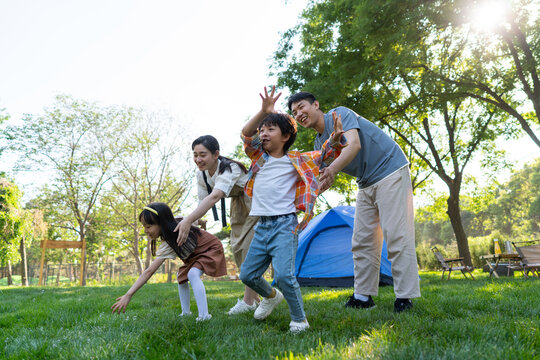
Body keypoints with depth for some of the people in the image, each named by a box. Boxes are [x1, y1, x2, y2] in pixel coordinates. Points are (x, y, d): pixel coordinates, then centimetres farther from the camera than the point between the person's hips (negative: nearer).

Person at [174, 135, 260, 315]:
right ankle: (255, 298, 19)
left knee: (250, 246, -13)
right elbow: (203, 201, -7)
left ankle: (248, 301, -2)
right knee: (237, 248, 7)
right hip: (238, 205, 8)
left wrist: (189, 220, -62)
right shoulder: (202, 174, -11)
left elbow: (215, 197, -52)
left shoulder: (229, 169, -37)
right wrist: (190, 224, -21)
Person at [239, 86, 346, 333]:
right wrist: (263, 112, -18)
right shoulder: (258, 157, 12)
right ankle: (271, 296, 40)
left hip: (285, 224, -5)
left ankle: (299, 319, 1)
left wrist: (335, 139, -20)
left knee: (283, 274, -20)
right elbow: (246, 134, -2)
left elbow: (324, 155, 1)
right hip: (261, 226, 5)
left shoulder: (296, 160, 4)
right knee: (247, 274, 11)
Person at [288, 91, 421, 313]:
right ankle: (363, 296, 10)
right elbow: (322, 176, 1)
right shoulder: (319, 143, 9)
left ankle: (404, 298, -8)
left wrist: (332, 169, -46)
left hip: (391, 171, -8)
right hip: (366, 184, 9)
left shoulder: (340, 114, -14)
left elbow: (354, 144, -31)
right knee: (362, 241, 4)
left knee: (396, 235, -12)